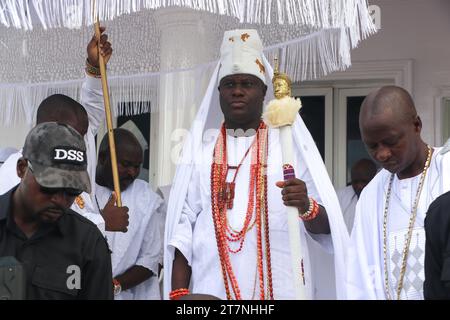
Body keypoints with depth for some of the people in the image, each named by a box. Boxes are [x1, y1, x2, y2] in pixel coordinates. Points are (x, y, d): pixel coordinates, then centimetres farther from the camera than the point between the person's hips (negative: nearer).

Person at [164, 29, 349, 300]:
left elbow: (325, 226, -2)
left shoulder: (290, 144, 2)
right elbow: (182, 226, 3)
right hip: (211, 290, 1)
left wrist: (306, 206, -22)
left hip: (279, 288, -1)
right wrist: (179, 294, -4)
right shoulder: (199, 148, 7)